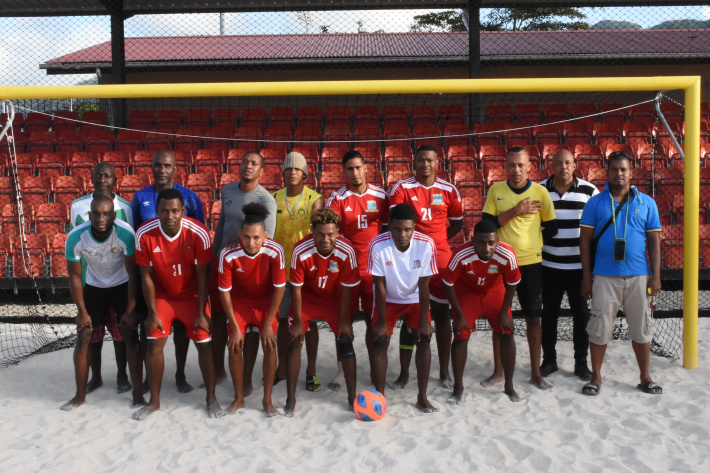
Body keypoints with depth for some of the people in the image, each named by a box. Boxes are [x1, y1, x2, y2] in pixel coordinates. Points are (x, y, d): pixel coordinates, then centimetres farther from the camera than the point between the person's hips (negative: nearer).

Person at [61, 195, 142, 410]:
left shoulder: (125, 233, -31)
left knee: (131, 338, -10)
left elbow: (133, 274, -21)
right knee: (83, 338, 2)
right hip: (94, 287, 2)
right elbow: (75, 276, -11)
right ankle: (80, 395, 19)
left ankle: (138, 394, 0)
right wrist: (82, 311, -7)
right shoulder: (75, 237, -25)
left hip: (122, 286, -2)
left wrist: (130, 310, -17)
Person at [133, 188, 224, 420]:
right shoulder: (145, 234, -20)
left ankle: (211, 398, 11)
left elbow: (202, 275, -17)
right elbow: (147, 275, -11)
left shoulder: (198, 233, -25)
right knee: (154, 344, -4)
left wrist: (201, 313, -14)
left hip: (192, 295, -1)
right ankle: (154, 401, 14)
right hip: (162, 295, 1)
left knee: (204, 343, -4)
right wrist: (152, 313, -10)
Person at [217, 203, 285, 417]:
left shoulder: (274, 251, -31)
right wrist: (235, 327, -15)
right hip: (239, 301, 0)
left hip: (266, 301, 0)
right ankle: (239, 399, 14)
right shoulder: (228, 254, -30)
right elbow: (224, 291, -18)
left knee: (270, 346, -8)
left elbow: (279, 287, -19)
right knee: (234, 347, -6)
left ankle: (267, 401, 6)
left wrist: (268, 323, -15)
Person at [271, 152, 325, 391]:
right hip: (280, 267, 3)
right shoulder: (274, 198, 5)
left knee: (309, 320, 4)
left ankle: (311, 370, 16)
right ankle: (282, 368, 25)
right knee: (282, 319, 11)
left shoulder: (315, 198, -3)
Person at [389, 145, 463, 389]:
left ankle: (444, 371, 20)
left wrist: (436, 240, 4)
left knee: (441, 314, 8)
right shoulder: (402, 188, -2)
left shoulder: (449, 190, 4)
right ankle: (404, 372, 14)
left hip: (440, 258, 2)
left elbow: (457, 224, 13)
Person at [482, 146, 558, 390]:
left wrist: (530, 241, 0)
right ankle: (498, 370, 21)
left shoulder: (540, 191, 0)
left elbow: (551, 228, 6)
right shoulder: (496, 190, 2)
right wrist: (517, 210, -14)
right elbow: (487, 223, -7)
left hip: (531, 263, 0)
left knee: (533, 318, 6)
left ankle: (536, 372, 18)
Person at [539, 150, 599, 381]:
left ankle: (581, 362, 19)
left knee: (581, 313, 6)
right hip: (550, 265, 1)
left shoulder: (589, 190, -1)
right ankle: (549, 359, 22)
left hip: (580, 265, 0)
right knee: (549, 312, 8)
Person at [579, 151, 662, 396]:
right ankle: (596, 377, 16)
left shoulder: (646, 203, 6)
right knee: (599, 328, 3)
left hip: (638, 276, 1)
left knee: (641, 328, 10)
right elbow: (585, 240, 1)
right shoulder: (595, 203, 2)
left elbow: (654, 240, 6)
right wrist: (586, 276, -3)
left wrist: (656, 275, -1)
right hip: (604, 277, -1)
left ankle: (645, 378, 25)